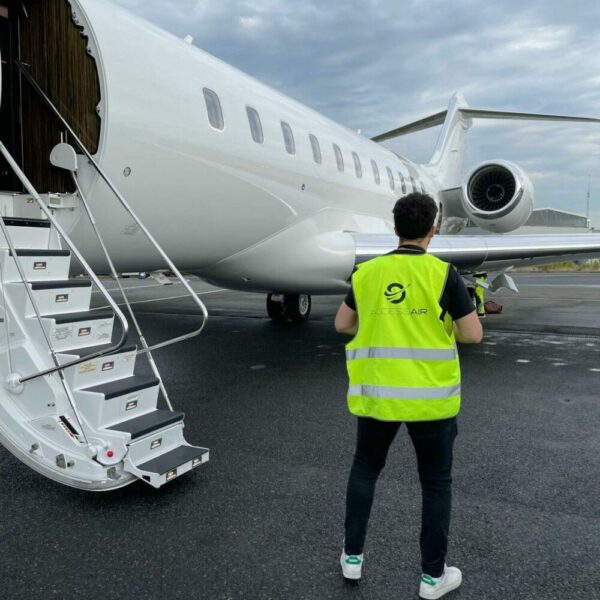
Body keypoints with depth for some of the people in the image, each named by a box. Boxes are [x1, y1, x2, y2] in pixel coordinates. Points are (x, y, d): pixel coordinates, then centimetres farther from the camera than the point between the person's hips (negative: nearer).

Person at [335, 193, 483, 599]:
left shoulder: (366, 272, -1)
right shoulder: (444, 274, -10)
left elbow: (342, 324, 10)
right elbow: (473, 335, -8)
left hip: (376, 395, 3)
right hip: (430, 397, -2)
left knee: (365, 470, 22)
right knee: (436, 484, 15)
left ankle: (352, 557, 31)